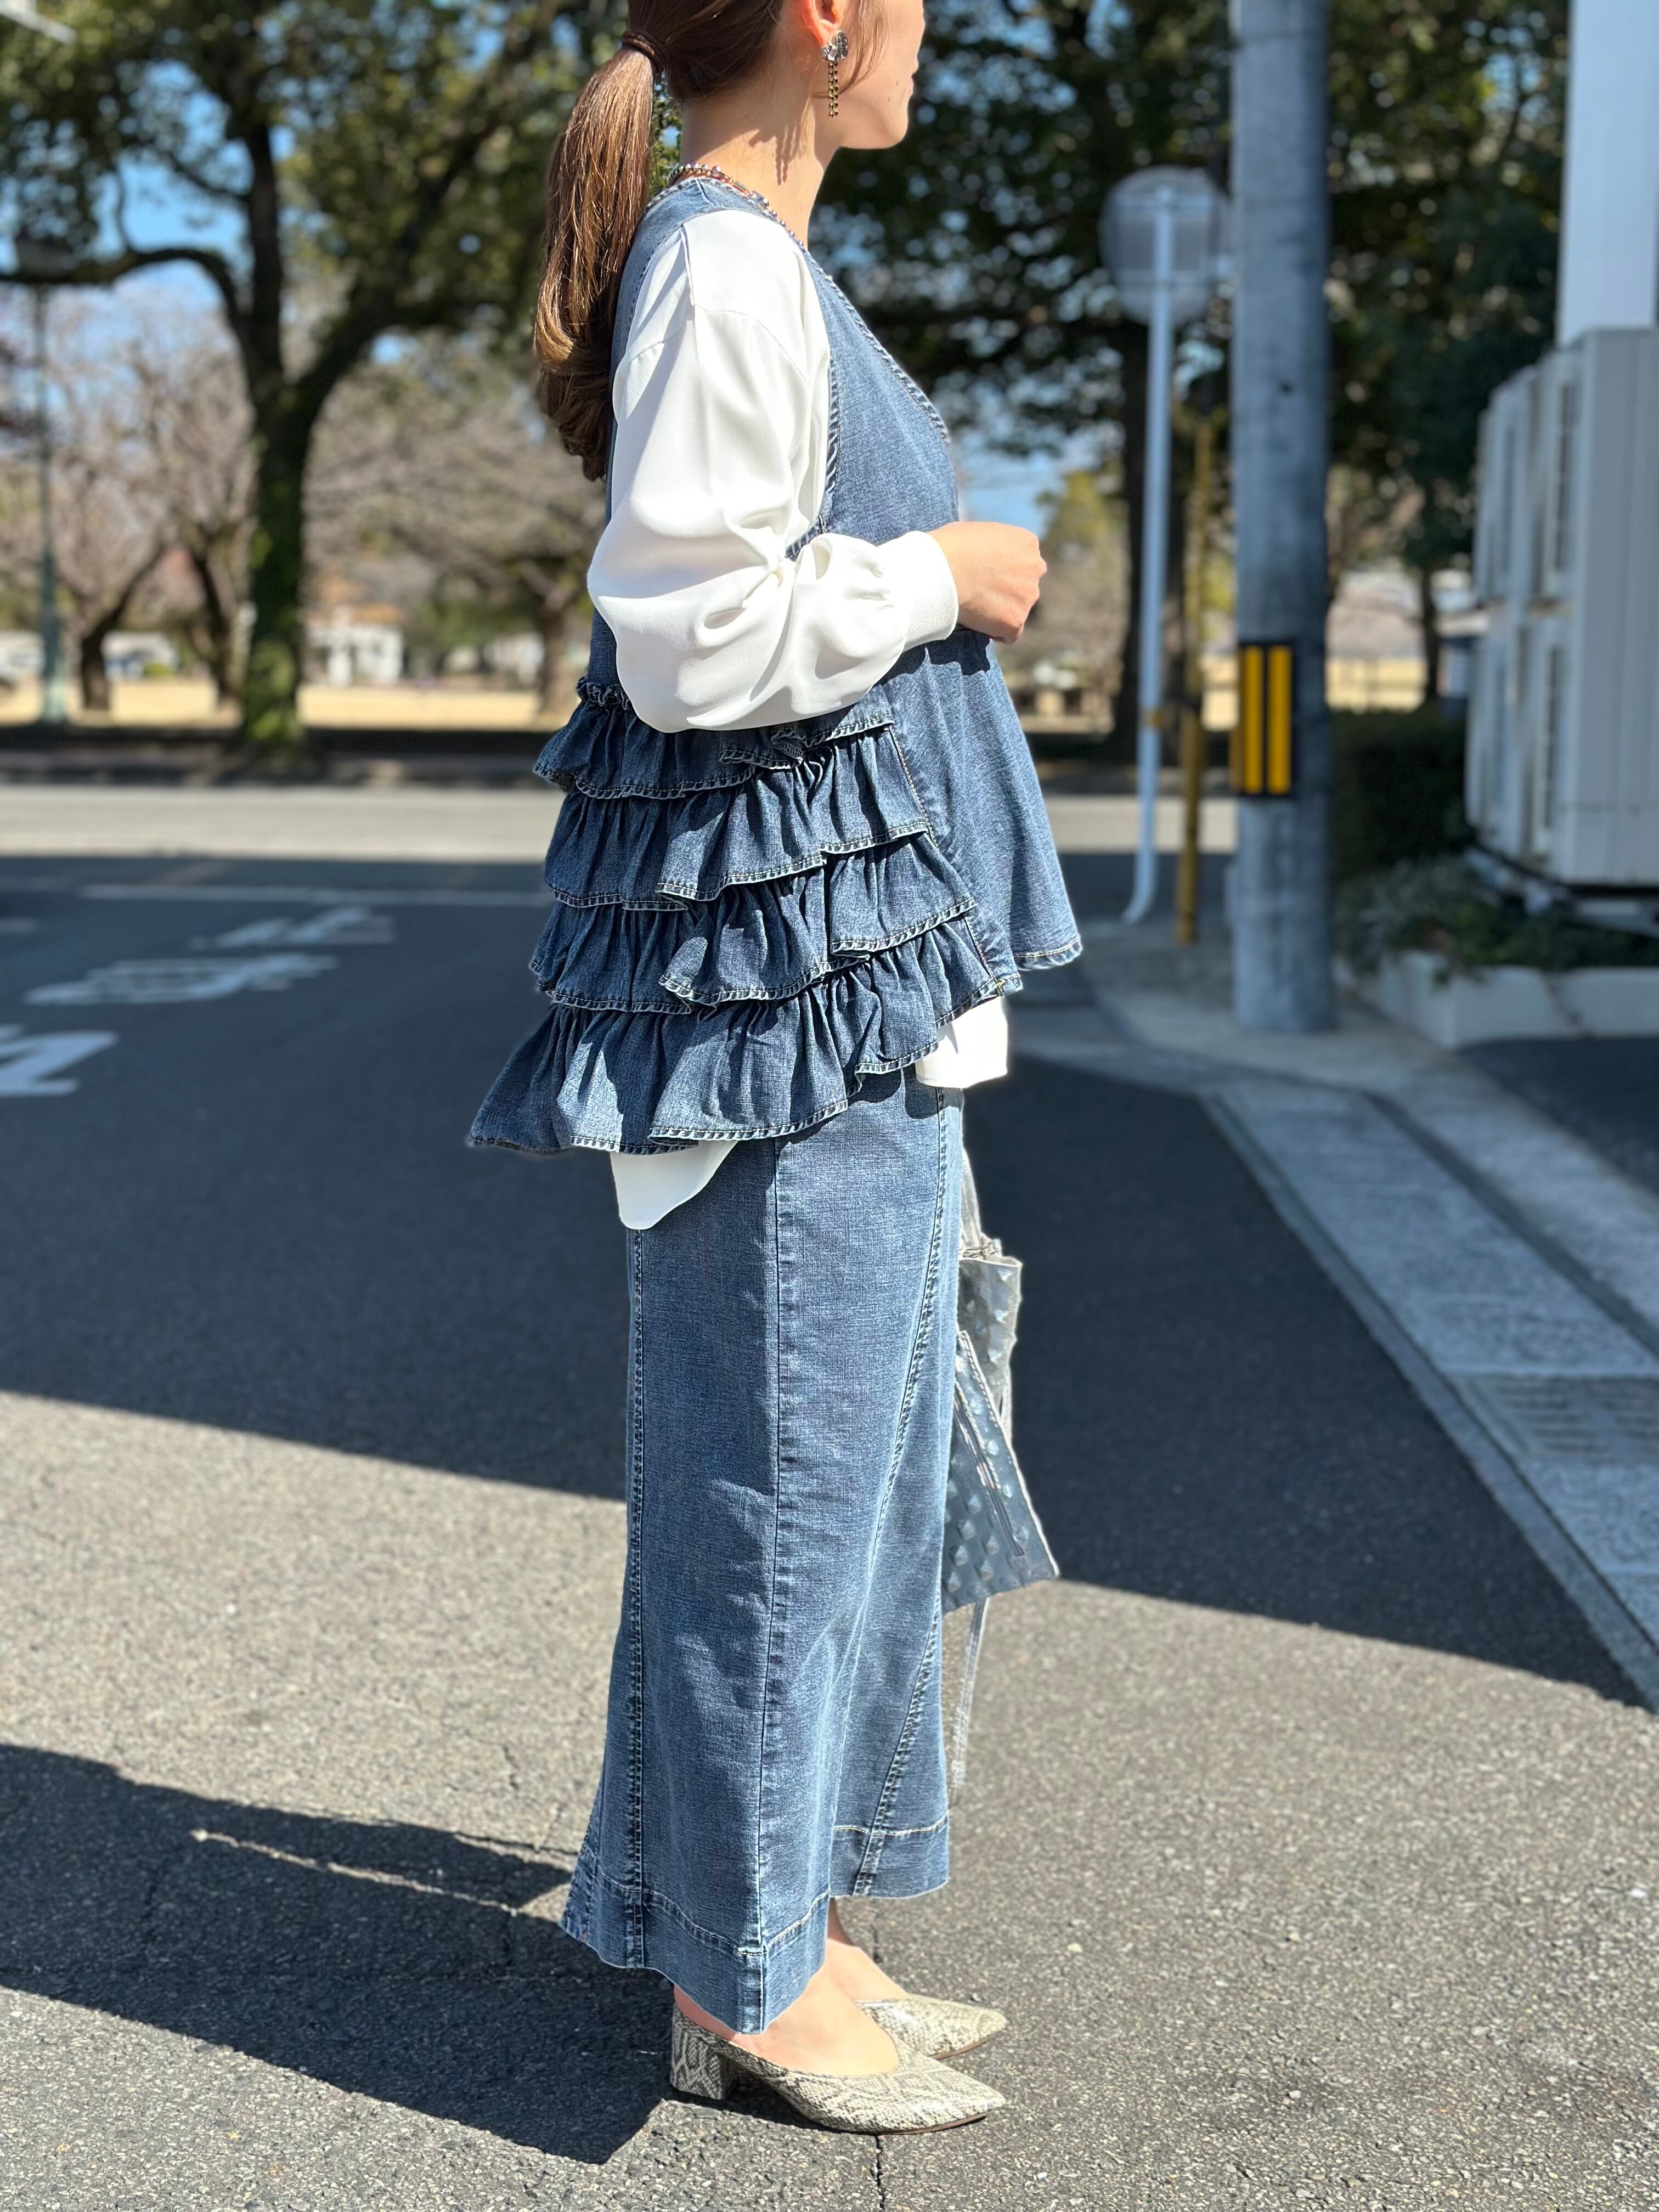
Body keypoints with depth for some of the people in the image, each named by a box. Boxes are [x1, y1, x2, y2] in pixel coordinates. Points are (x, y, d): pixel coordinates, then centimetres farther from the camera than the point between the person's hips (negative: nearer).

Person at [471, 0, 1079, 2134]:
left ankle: (787, 1934, 28)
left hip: (854, 965, 10)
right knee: (774, 1466, -1)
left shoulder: (759, 268, 18)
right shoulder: (723, 274, -14)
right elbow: (694, 640, -21)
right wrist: (940, 574, -8)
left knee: (853, 1456, 15)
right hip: (779, 985, -10)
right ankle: (742, 1979, 15)